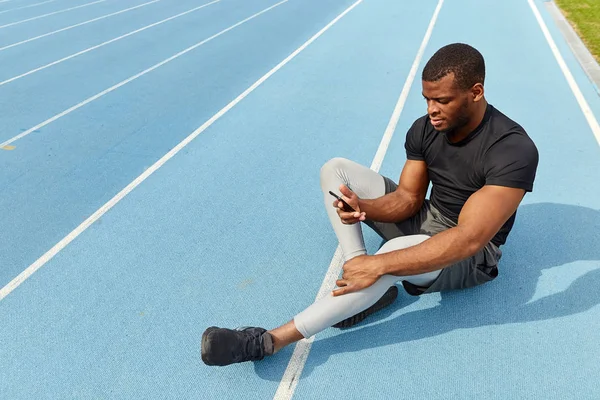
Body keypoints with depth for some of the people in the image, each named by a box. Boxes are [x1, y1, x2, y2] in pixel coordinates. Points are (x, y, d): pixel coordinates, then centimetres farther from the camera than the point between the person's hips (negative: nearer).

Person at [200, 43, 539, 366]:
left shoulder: (514, 150, -28)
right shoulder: (425, 129, -8)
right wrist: (363, 206, -27)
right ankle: (366, 285, -19)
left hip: (472, 257, -6)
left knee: (395, 254, -42)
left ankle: (271, 340, -33)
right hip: (425, 219, 7)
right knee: (336, 169, -6)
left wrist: (378, 263, -40)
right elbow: (408, 198, -4)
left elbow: (468, 240, -36)